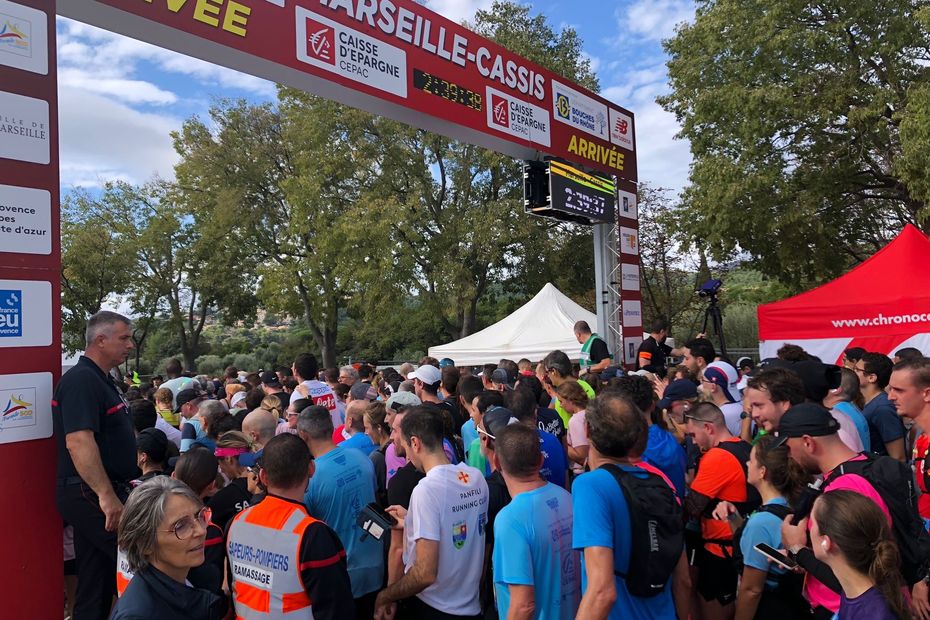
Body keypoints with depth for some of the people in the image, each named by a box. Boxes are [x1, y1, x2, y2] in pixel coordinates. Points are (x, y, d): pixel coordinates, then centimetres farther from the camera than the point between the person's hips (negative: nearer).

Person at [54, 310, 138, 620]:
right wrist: (106, 496, -29)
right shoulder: (81, 380, -17)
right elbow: (78, 442, -28)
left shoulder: (100, 380, 14)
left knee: (98, 579, 15)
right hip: (91, 494, -10)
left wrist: (121, 485, 22)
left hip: (94, 494, 10)